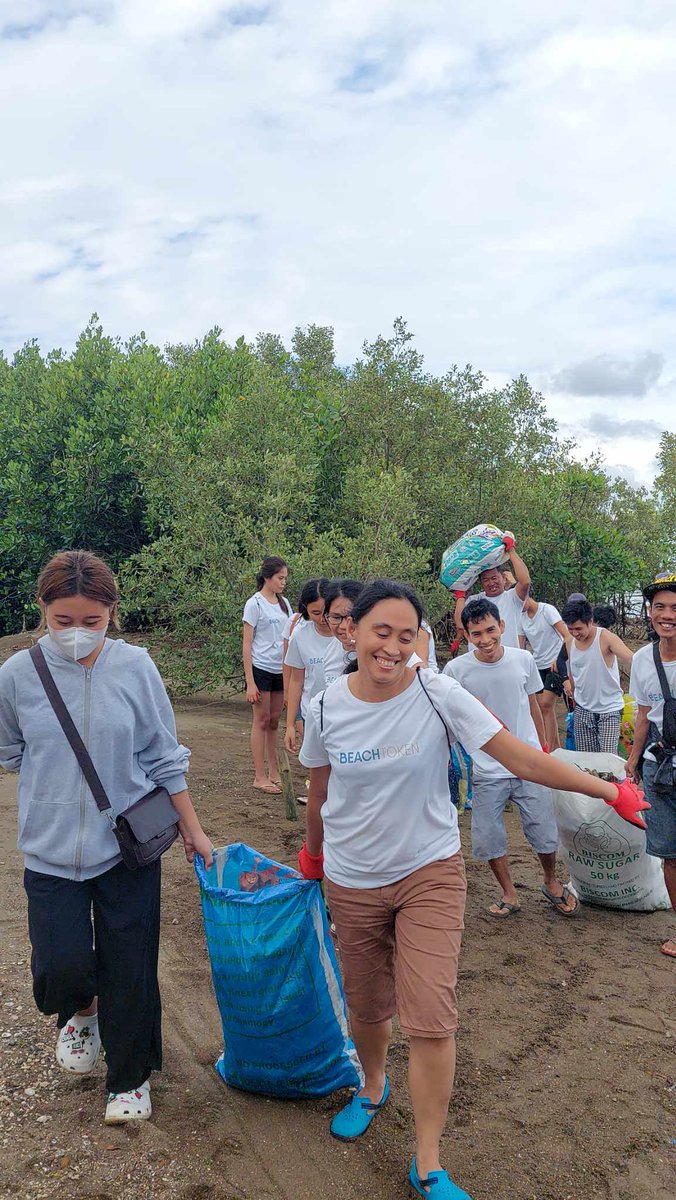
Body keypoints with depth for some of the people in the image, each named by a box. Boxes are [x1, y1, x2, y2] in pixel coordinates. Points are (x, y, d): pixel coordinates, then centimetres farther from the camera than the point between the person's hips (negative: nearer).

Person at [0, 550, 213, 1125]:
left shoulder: (135, 666, -10)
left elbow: (164, 756, -1)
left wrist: (193, 829, 3)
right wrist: (58, 775, 7)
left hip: (129, 844, 0)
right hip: (51, 850, 0)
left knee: (130, 969, 9)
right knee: (61, 964, -2)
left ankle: (130, 1078, 36)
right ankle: (81, 1010, 37)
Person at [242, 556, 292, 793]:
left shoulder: (284, 604, 9)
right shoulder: (255, 604, -9)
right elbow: (246, 645, -10)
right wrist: (250, 683, -14)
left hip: (280, 670, 6)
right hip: (261, 669, -6)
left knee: (274, 721, 12)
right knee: (262, 721, 0)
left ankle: (274, 772, 22)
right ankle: (260, 776, 8)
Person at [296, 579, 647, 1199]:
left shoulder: (439, 695, -18)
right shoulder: (326, 708, -11)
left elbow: (523, 758, -19)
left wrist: (611, 791, -23)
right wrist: (312, 853, 19)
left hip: (430, 872, -2)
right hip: (352, 880, 2)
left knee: (432, 1019, -6)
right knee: (368, 1006, 19)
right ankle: (373, 1088, 52)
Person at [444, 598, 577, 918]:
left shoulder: (523, 659, -5)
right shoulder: (456, 670, -12)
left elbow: (532, 705, 10)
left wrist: (543, 745, 16)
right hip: (487, 770, -1)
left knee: (545, 833, 10)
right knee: (488, 838, 6)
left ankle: (552, 884, 39)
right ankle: (509, 895, 30)